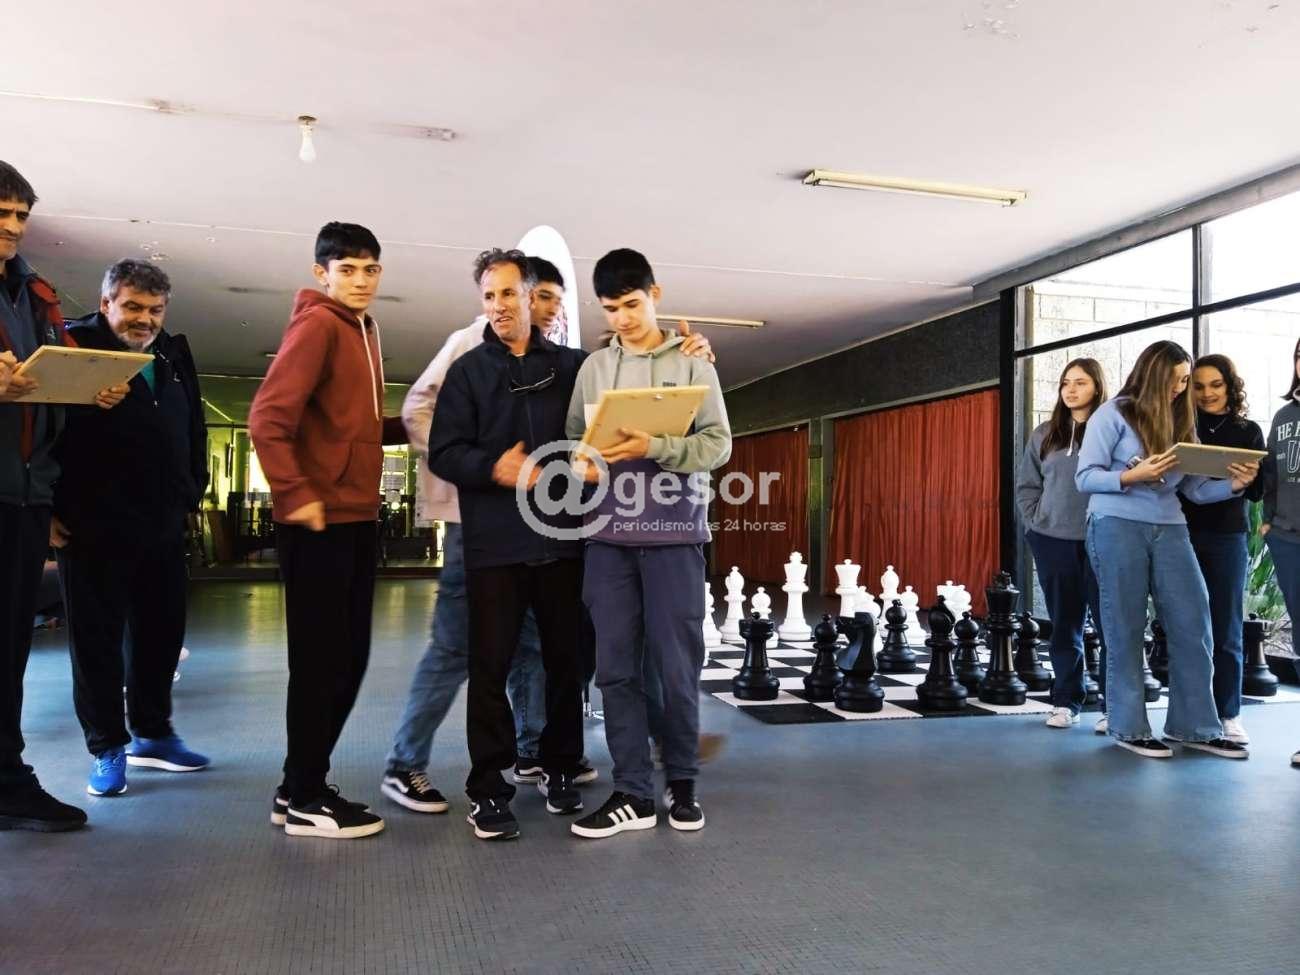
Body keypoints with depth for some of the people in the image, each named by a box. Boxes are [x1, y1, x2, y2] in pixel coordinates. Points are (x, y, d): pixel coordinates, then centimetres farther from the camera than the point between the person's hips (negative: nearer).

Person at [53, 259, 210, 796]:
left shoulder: (174, 357, 13)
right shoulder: (74, 346, -4)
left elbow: (193, 434, 19)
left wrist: (191, 495, 12)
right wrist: (51, 510, -11)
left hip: (163, 527, 6)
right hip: (93, 526, -5)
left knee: (162, 632, 12)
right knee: (98, 637, 4)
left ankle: (154, 734, 27)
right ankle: (107, 747, 16)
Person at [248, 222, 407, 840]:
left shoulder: (364, 331, 18)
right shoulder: (317, 323, -9)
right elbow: (269, 417, -19)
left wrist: (408, 427, 9)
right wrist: (294, 495, -22)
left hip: (357, 517, 9)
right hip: (320, 518, -9)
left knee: (347, 658, 13)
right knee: (321, 659, -2)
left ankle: (300, 787, 25)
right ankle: (305, 799, 11)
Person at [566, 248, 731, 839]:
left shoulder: (693, 363, 5)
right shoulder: (593, 368, 13)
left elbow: (719, 444, -1)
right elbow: (572, 438, 12)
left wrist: (654, 447, -17)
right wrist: (584, 459, -12)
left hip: (675, 532, -2)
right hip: (608, 534, 3)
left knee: (678, 666, 2)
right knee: (615, 666, 3)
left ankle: (682, 784, 20)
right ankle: (632, 794, 13)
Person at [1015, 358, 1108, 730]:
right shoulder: (1045, 434, 11)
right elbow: (1026, 485, 15)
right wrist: (1035, 520, 3)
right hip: (1053, 541, 4)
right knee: (1064, 626, 10)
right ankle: (1066, 702, 19)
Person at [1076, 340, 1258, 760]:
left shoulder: (1180, 420, 15)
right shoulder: (1114, 414, -1)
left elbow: (1194, 489, 7)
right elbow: (1085, 477, -7)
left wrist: (1233, 484, -11)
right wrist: (1134, 475, -20)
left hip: (1169, 529, 6)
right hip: (1117, 527, -5)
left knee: (1193, 625, 2)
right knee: (1125, 629, 1)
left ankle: (1194, 726, 13)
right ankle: (1127, 726, 11)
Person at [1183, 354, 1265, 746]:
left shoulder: (1248, 431, 6)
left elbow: (1257, 492, 1)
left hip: (1226, 538, 0)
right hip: (1183, 534, 0)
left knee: (1225, 631, 4)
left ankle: (1229, 715, 13)